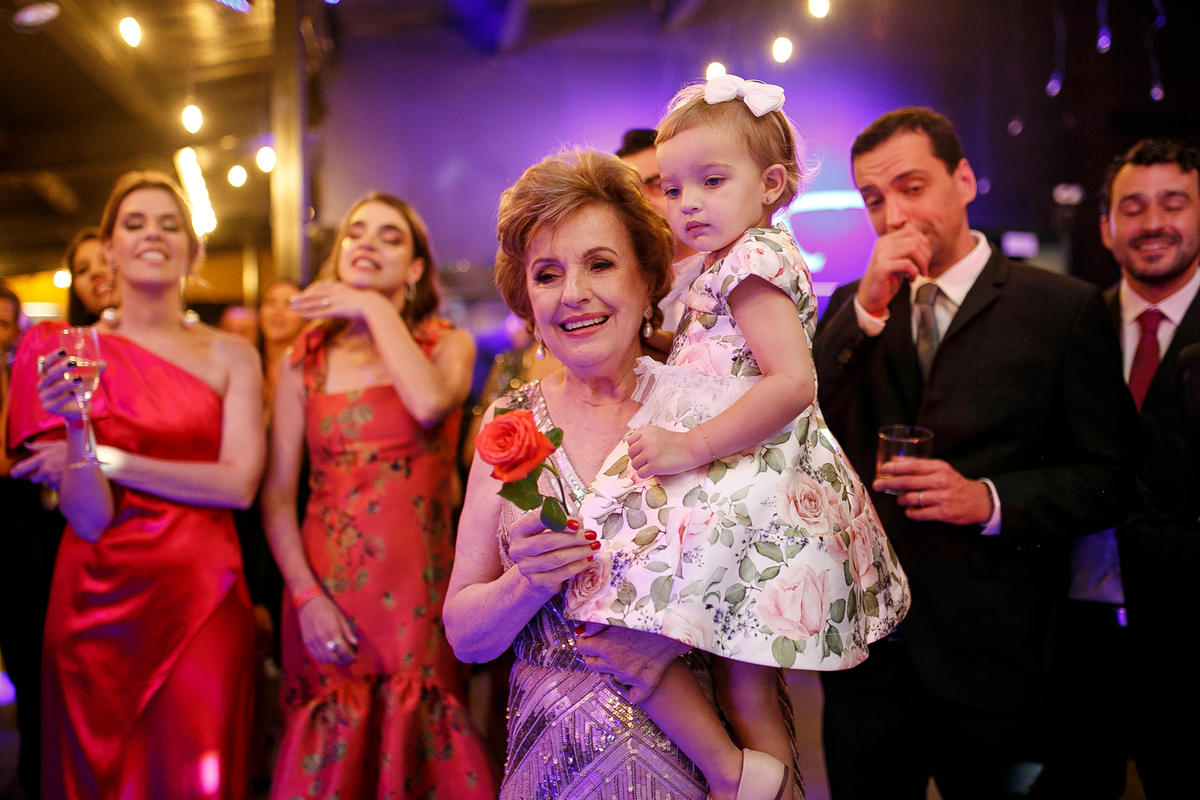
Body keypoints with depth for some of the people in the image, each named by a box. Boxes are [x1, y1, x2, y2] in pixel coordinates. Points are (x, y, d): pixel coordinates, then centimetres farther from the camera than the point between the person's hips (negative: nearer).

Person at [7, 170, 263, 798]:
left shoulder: (231, 356, 2)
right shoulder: (73, 353, 0)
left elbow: (238, 484, -10)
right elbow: (89, 519, -7)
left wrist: (111, 459, -10)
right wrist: (74, 426, -24)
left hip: (203, 600, 0)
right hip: (101, 600, 0)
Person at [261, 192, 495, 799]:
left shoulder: (448, 344, 4)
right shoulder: (305, 360, 6)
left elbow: (430, 403, -21)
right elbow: (277, 495, 2)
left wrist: (375, 307, -9)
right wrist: (306, 595, -9)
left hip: (420, 592, -1)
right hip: (327, 592, 1)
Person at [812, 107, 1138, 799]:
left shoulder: (1066, 308, -3)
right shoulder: (853, 309, 8)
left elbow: (1108, 476, -3)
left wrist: (989, 500, -19)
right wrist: (869, 305, -14)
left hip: (991, 657, -3)